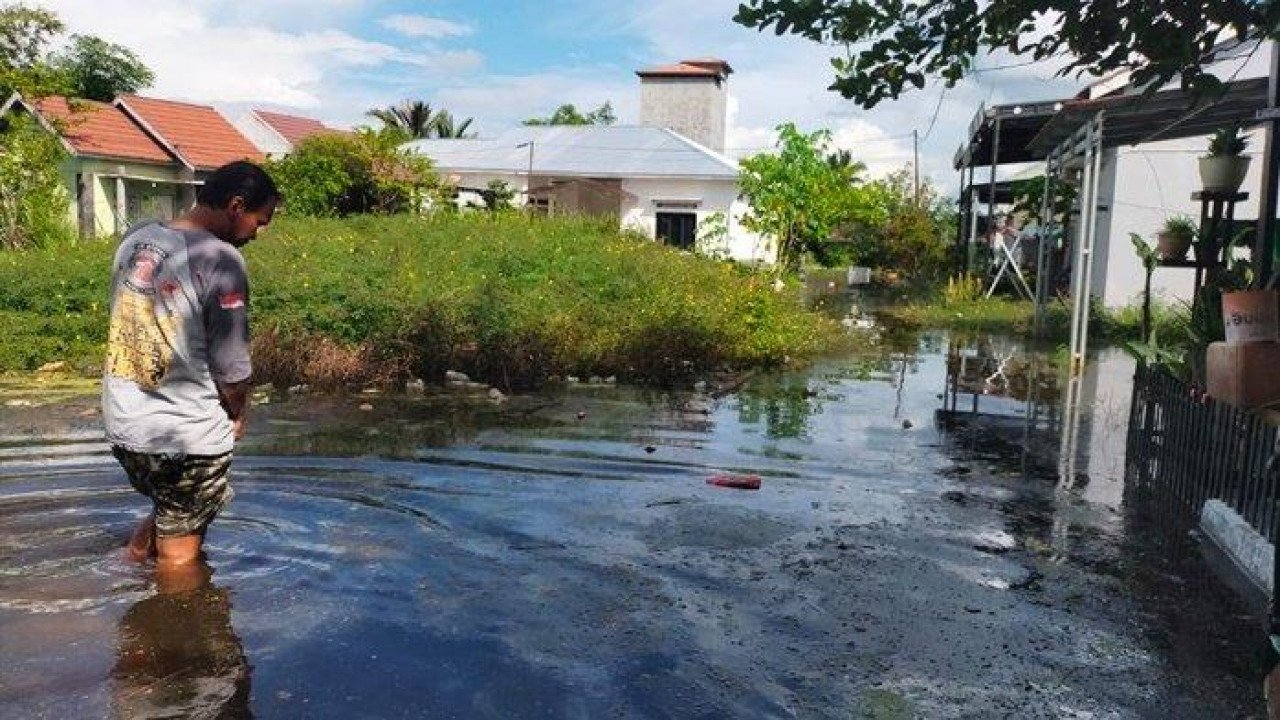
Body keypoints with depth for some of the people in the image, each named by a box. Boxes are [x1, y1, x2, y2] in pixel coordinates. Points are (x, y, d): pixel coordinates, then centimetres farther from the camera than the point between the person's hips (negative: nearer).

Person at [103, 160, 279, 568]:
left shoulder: (136, 239, 4)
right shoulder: (221, 260, -19)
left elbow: (129, 327, 10)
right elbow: (231, 367, -16)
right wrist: (237, 415, 5)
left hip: (123, 424, 7)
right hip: (187, 435, -7)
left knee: (169, 512, 30)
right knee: (181, 555, 10)